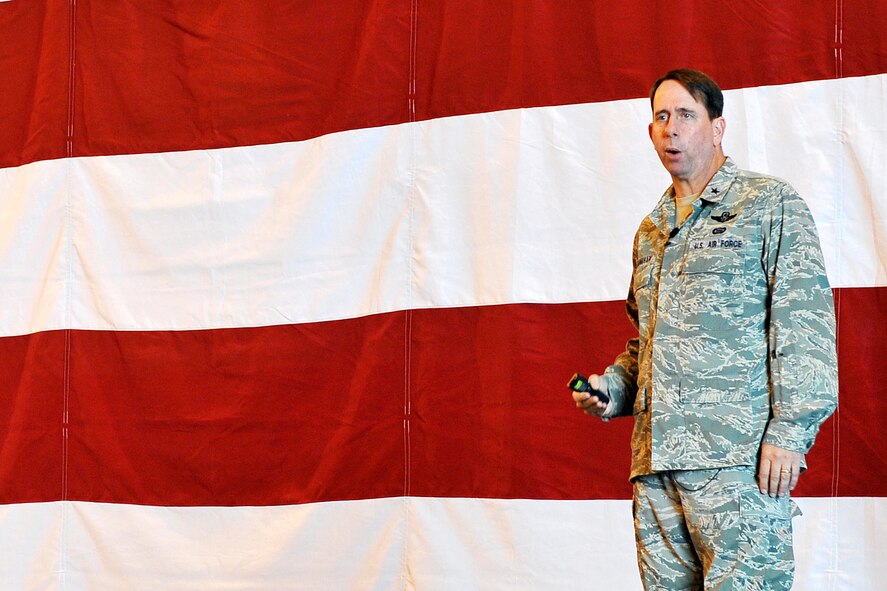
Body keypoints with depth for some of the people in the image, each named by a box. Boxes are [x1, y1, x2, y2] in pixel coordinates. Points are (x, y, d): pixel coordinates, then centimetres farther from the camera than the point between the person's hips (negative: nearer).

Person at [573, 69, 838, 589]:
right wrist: (612, 388, 14)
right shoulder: (651, 232, 25)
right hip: (655, 462, 7)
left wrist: (790, 430, -14)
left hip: (738, 454, -6)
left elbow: (805, 322, -4)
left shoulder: (770, 205, 5)